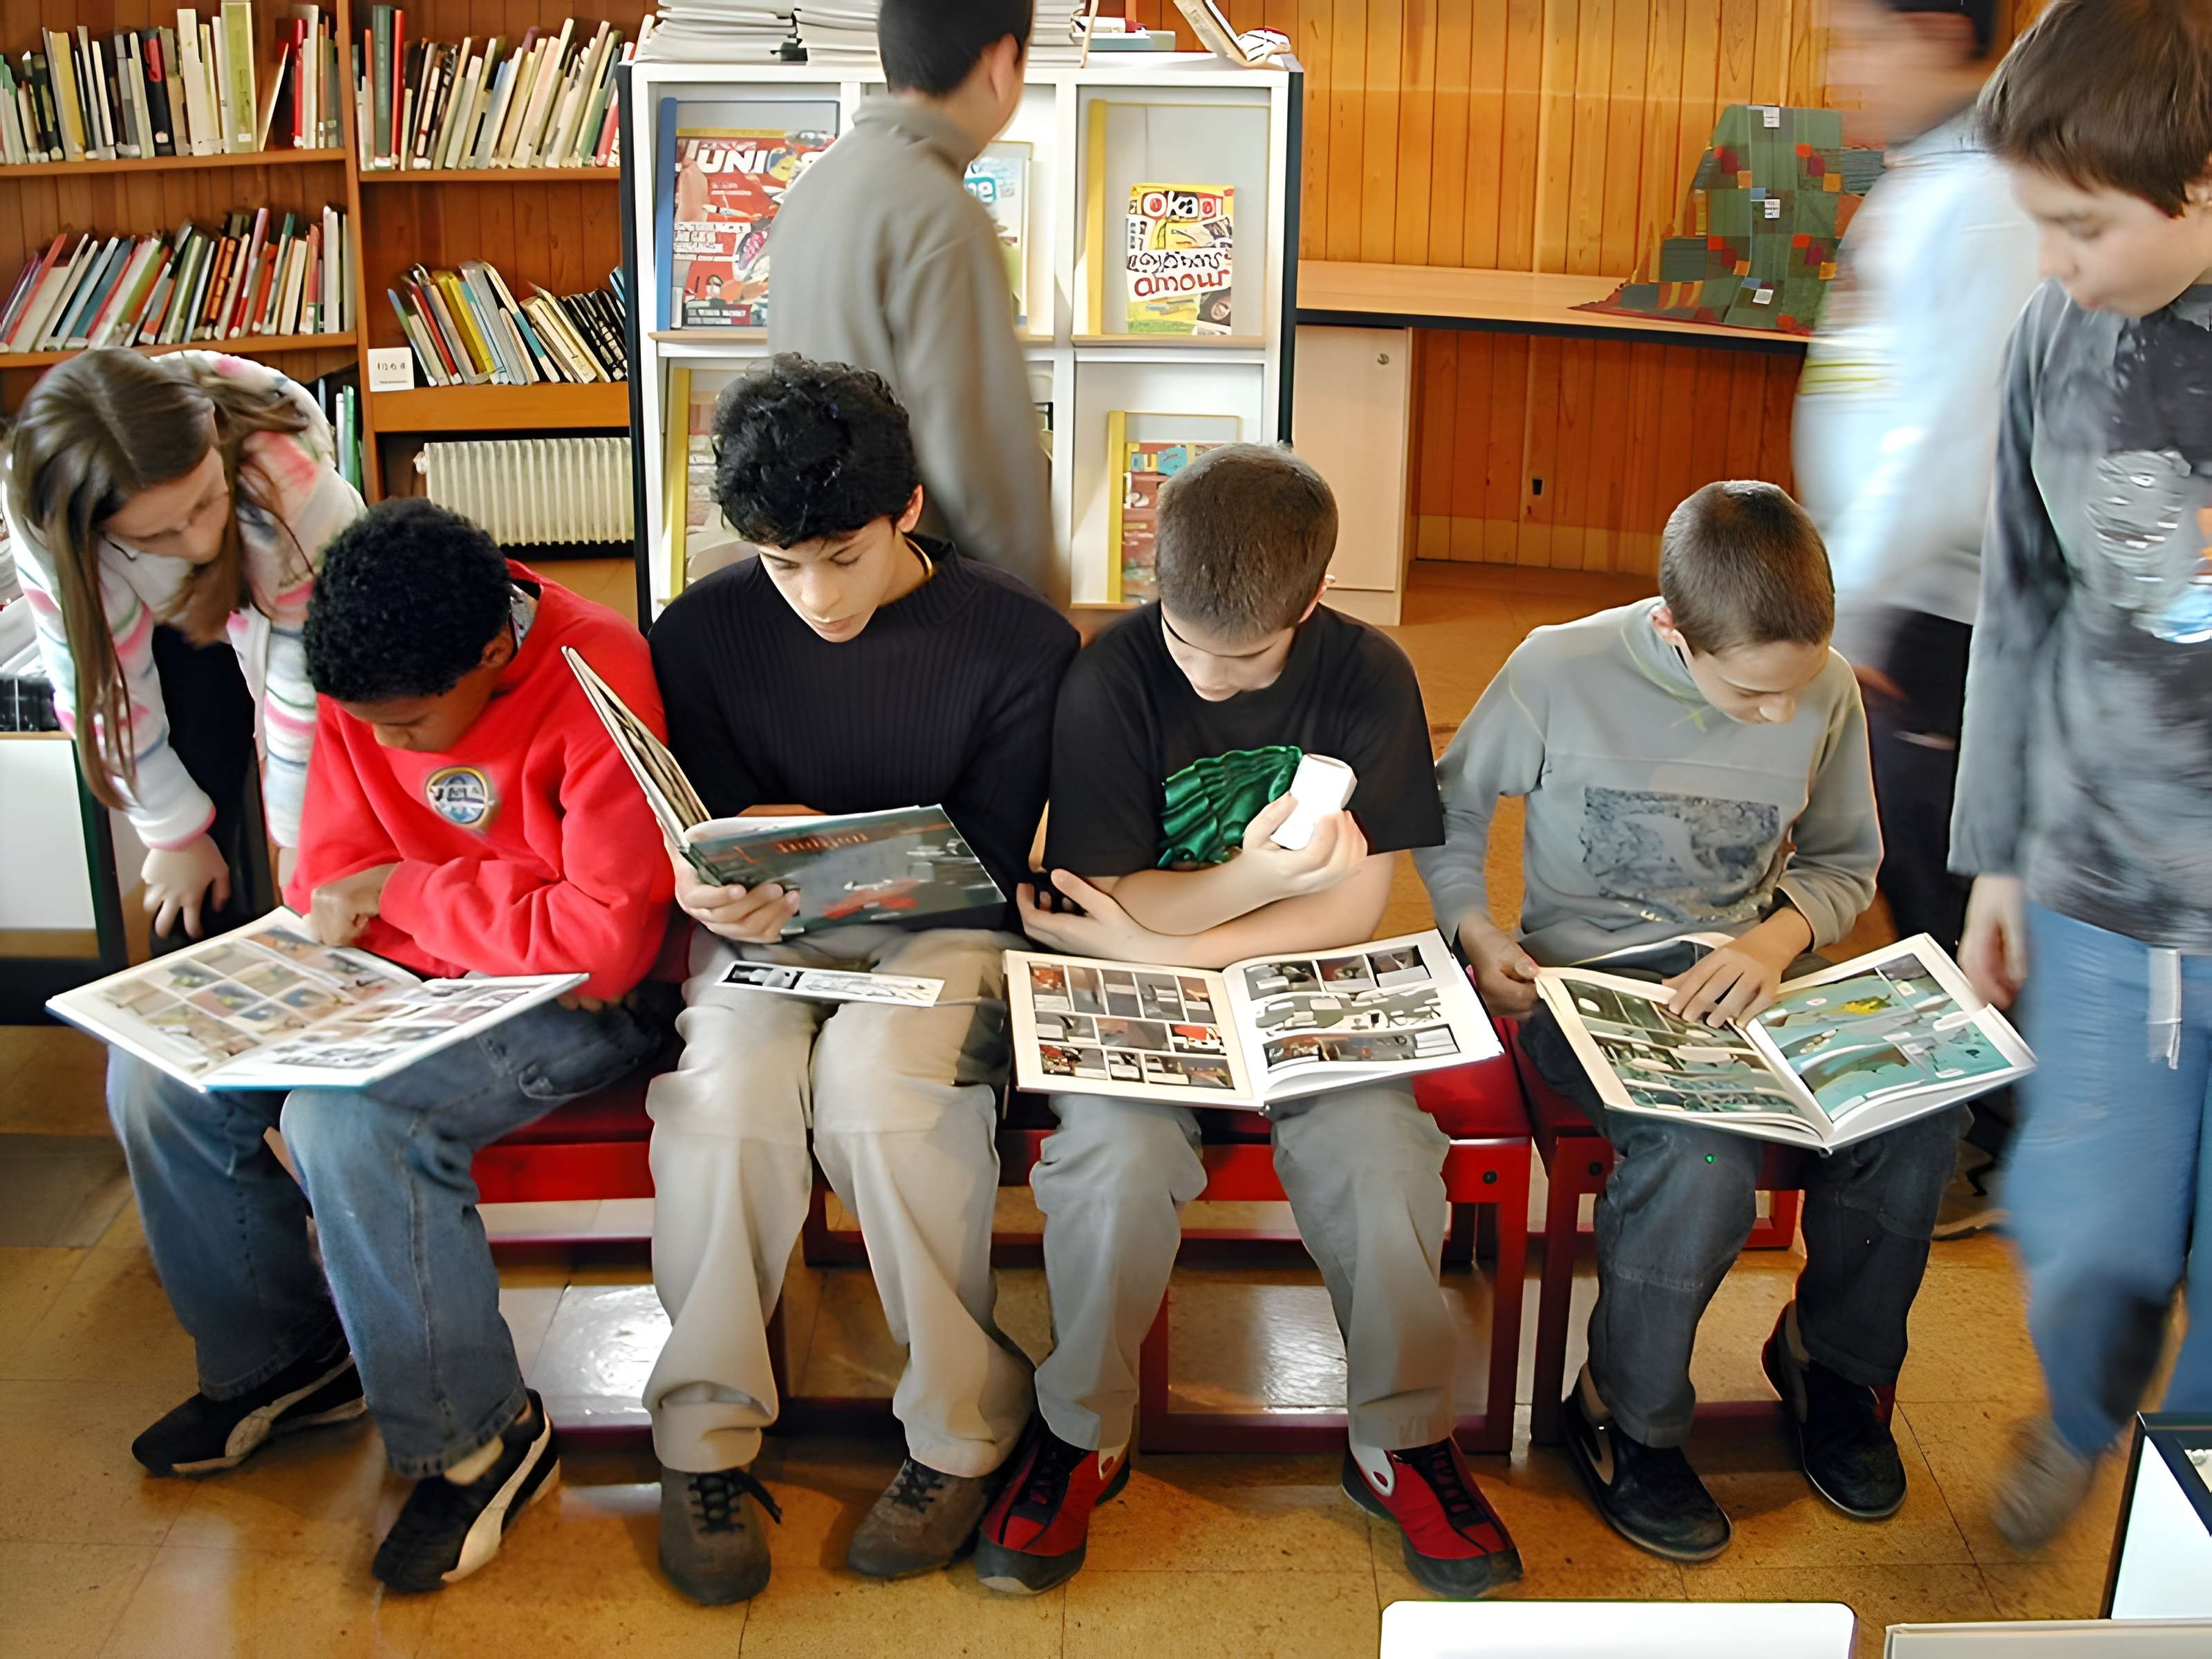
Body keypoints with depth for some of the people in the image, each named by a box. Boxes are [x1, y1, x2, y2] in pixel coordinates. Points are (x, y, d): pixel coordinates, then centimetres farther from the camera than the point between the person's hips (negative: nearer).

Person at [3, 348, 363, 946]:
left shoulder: (294, 486, -42)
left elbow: (307, 679, -31)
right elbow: (104, 693, -22)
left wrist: (300, 836, -21)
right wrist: (178, 832, -13)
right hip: (173, 622, 1)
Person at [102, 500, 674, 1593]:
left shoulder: (597, 689, -25)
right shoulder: (368, 685, -4)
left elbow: (606, 944, -29)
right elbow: (331, 884, 3)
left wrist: (406, 893, -17)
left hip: (570, 1000, -7)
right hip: (404, 973, 8)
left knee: (347, 1118, -30)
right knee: (155, 1073, -4)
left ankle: (476, 1441, -11)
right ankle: (281, 1359, 17)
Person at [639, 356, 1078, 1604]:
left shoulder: (1016, 641, -7)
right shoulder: (705, 631, -2)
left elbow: (987, 862, -5)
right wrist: (713, 890, -21)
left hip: (937, 932, -1)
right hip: (763, 935, 2)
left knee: (877, 1074, -34)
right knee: (723, 1085, -31)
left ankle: (964, 1431, -16)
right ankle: (706, 1438, -13)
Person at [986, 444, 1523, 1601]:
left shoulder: (1368, 679, -7)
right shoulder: (1111, 679, -11)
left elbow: (1355, 907, -6)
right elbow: (1109, 904, -11)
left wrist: (1165, 940, -15)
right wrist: (1258, 878, -28)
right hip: (1141, 986, -1)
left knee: (1383, 1155, -25)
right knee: (1114, 1156, -30)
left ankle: (1398, 1440, 1)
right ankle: (1084, 1437, -3)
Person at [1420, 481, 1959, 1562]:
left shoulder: (1826, 689, -3)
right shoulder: (1560, 673, -13)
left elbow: (1844, 862, 11)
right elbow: (1448, 810, 4)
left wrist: (1777, 938, -9)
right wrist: (1474, 927, -12)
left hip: (1754, 974, 4)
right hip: (1587, 979, -4)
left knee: (1917, 1119, -22)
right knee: (1704, 1160, -33)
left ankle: (1830, 1357, 9)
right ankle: (1623, 1419, -4)